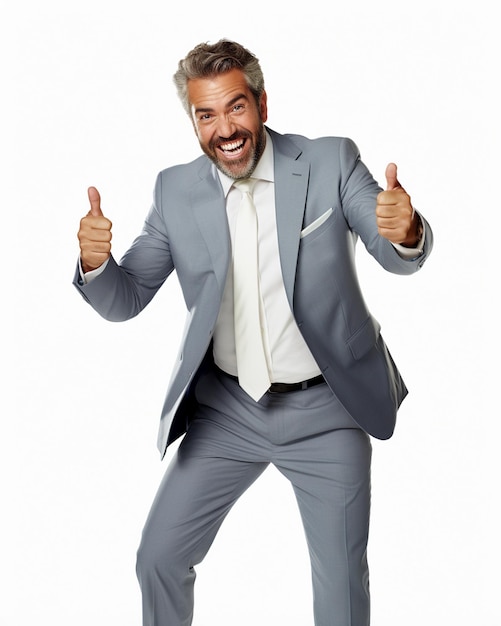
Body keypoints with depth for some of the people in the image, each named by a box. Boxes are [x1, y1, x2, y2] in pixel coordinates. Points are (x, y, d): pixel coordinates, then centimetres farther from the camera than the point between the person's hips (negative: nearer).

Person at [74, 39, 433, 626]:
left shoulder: (331, 162, -9)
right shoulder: (175, 189, -3)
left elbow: (400, 259, -11)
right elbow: (124, 301, -2)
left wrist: (406, 231, -36)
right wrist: (95, 261, -25)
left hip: (325, 412, -1)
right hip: (227, 411, 2)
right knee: (158, 559, 7)